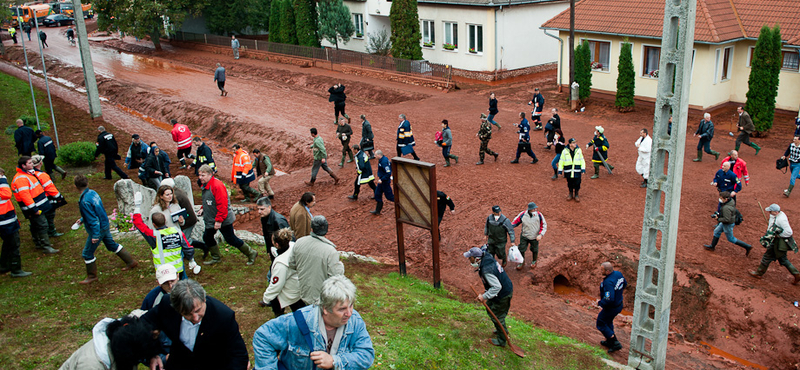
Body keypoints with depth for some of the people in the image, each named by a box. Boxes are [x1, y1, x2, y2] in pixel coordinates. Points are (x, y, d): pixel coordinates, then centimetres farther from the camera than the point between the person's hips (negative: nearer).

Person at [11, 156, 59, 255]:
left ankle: (39, 244, 30)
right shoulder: (21, 179, -21)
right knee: (42, 226, -8)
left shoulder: (28, 173, 12)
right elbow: (24, 195, -26)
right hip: (34, 208, -10)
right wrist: (34, 209, -26)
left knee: (36, 226, 19)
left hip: (38, 206, 10)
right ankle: (46, 248, -4)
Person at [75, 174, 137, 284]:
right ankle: (131, 261, 33)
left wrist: (95, 235, -21)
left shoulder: (85, 202, -27)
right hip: (105, 225, 9)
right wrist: (82, 219, 25)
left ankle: (92, 276, 22)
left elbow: (93, 219, -26)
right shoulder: (93, 193, 0)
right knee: (112, 245, 25)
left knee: (87, 253, 8)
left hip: (98, 229, -9)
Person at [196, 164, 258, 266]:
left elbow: (222, 205, -27)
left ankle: (251, 253, 14)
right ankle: (216, 258, 34)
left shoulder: (217, 185, -25)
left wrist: (219, 220, -25)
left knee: (231, 239, -1)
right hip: (210, 220, 9)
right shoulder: (205, 185, 8)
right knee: (207, 237, 15)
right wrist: (203, 209, 7)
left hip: (223, 220, -9)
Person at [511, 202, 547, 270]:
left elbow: (544, 226, -8)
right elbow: (515, 222, -7)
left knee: (534, 250, 19)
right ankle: (522, 262, 35)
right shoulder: (523, 214, -19)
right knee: (521, 250, 8)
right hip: (524, 236, 0)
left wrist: (540, 235, -20)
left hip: (534, 237, 0)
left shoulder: (539, 215, -18)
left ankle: (534, 261, 48)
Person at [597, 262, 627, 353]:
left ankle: (615, 343, 12)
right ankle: (609, 342, 44)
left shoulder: (608, 282, -35)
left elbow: (609, 299, -39)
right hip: (619, 304, 9)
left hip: (611, 308, -9)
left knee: (601, 324, 12)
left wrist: (600, 303, -21)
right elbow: (625, 284, 12)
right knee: (608, 321, 29)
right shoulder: (618, 274, -8)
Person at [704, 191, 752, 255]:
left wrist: (718, 219, -19)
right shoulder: (731, 200, -8)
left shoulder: (726, 208, -36)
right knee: (716, 231, 23)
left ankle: (747, 247, 20)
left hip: (728, 224, -10)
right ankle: (712, 246, 38)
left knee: (731, 239, 10)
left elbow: (727, 219, -34)